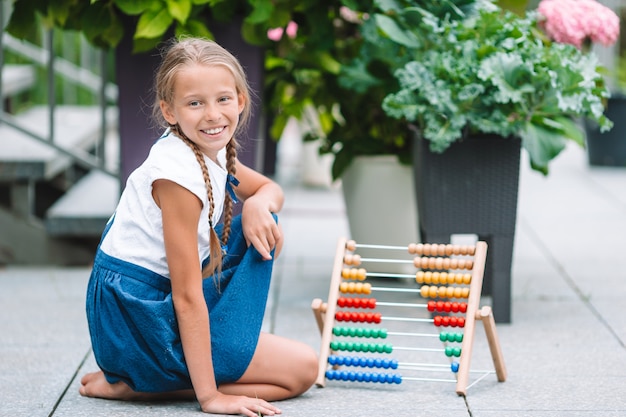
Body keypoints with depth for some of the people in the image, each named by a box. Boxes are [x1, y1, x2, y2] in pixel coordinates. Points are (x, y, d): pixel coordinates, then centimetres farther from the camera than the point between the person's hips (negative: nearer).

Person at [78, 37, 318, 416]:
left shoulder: (213, 150, 3)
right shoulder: (179, 174, -24)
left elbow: (270, 189, 20)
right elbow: (187, 296, -24)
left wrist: (258, 205, -7)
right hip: (139, 318, -9)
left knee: (261, 222, 13)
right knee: (303, 368, -6)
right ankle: (133, 385, -9)